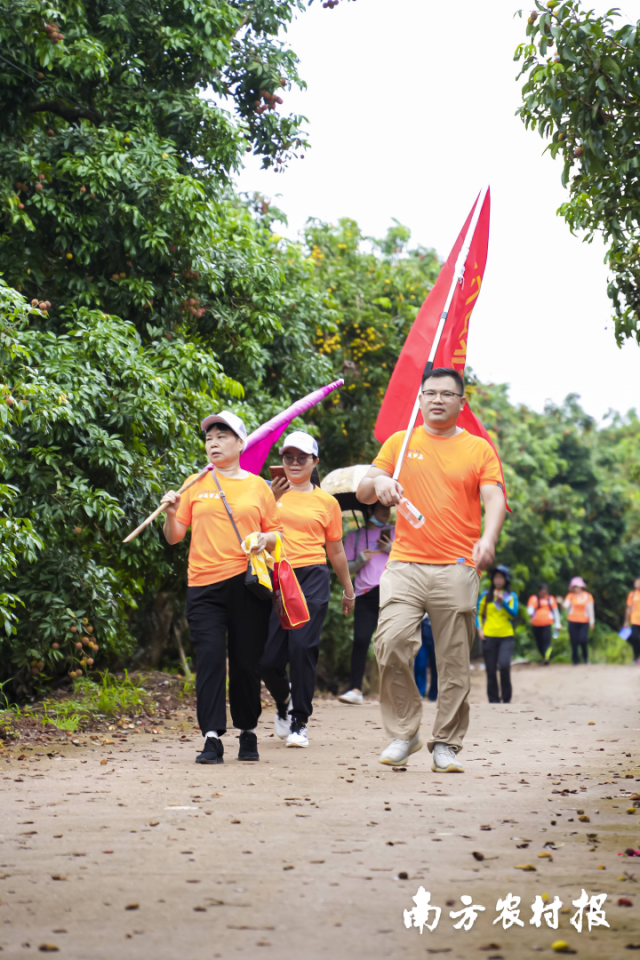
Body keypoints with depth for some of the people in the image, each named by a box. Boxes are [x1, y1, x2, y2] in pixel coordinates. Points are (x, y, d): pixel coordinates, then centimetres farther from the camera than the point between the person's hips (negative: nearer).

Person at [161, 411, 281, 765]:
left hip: (247, 584, 0)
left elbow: (276, 533, 15)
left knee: (246, 662, 2)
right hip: (204, 586, 0)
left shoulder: (257, 486, 11)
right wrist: (171, 514, -8)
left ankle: (248, 733, 19)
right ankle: (212, 737, -9)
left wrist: (265, 538, -7)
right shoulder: (196, 485, 11)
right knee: (210, 658, -10)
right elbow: (174, 537, 11)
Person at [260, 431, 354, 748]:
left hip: (311, 578, -1)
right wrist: (272, 497, -10)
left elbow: (335, 549, 18)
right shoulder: (271, 492, 11)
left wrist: (348, 590, 22)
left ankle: (299, 723, -1)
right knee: (268, 656, -2)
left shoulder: (327, 502, 11)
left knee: (302, 647, -12)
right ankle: (284, 704, 30)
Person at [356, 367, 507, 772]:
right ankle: (404, 732, -2)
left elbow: (494, 498, -1)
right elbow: (363, 493, 13)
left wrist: (489, 538, -21)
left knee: (455, 661, 0)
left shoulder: (479, 449, 10)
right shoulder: (400, 443, 14)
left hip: (457, 569, 0)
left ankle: (446, 745, 10)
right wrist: (377, 482, -12)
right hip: (405, 565, 1)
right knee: (391, 643, -17)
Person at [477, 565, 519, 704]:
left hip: (506, 636, -1)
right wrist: (479, 629, -1)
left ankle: (506, 698, -4)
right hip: (489, 637, 1)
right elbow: (478, 613, 12)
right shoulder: (486, 595, 9)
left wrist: (502, 602, -14)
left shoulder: (512, 596, 8)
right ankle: (494, 700, 10)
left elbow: (514, 614, -3)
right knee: (491, 670, 1)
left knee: (504, 665, -20)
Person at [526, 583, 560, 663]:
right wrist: (530, 614, -33)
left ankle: (546, 658, -23)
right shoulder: (534, 598, 6)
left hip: (547, 624, -1)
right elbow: (530, 608, -9)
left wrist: (557, 624, 13)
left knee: (547, 640, -17)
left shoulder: (551, 599, 12)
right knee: (539, 642, 6)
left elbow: (556, 612, 16)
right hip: (536, 625, 1)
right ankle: (542, 657, 23)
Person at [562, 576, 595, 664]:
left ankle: (585, 656, 12)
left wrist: (591, 621, 3)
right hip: (573, 621, 1)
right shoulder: (571, 596, 3)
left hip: (584, 622, -1)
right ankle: (575, 659, 8)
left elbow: (590, 609, 5)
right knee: (574, 641, -2)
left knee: (583, 639, -13)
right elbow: (566, 606, -10)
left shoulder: (587, 596, 3)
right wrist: (562, 602, -31)